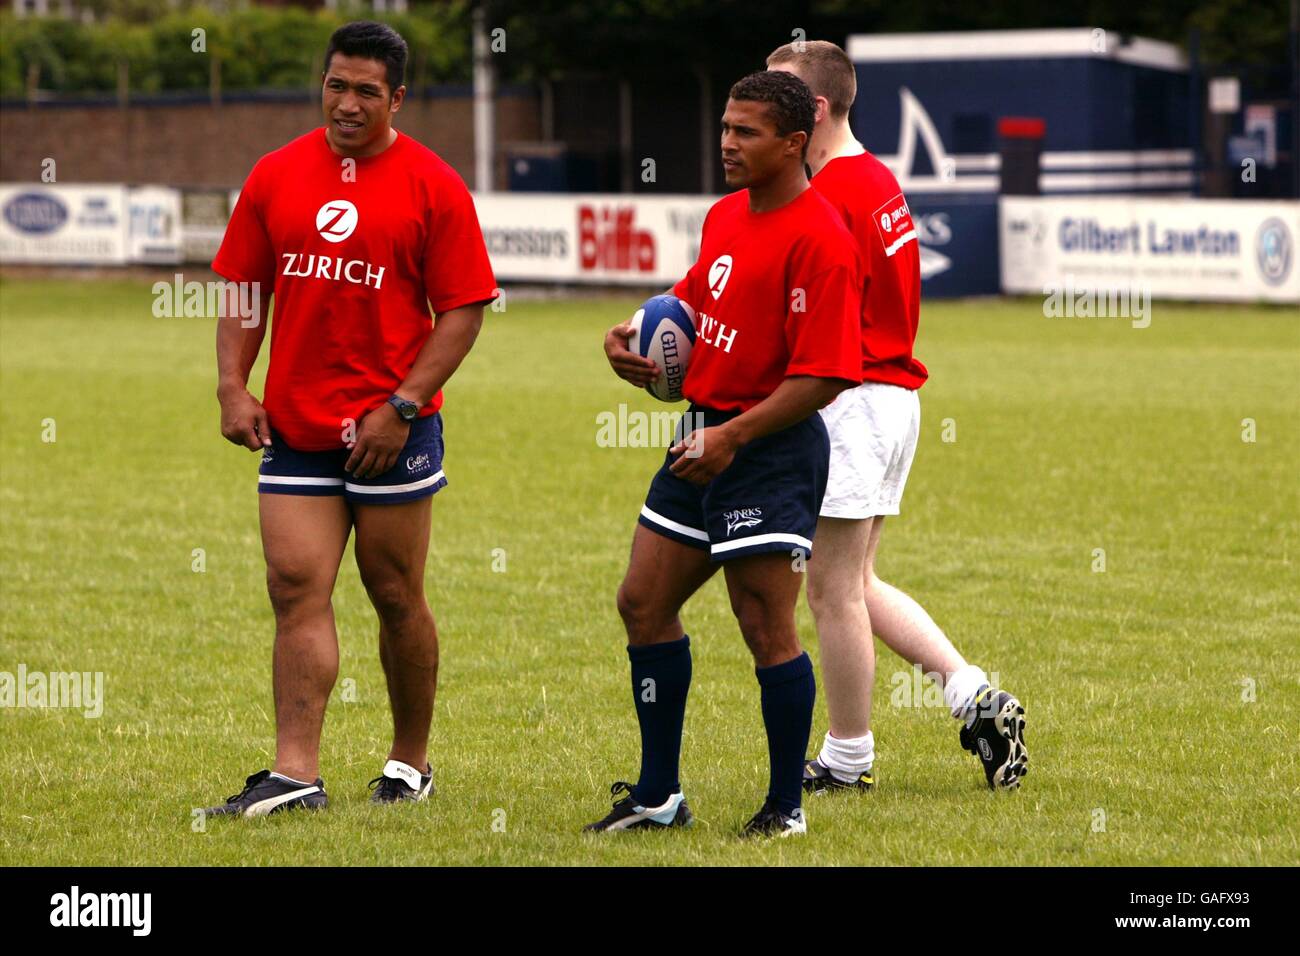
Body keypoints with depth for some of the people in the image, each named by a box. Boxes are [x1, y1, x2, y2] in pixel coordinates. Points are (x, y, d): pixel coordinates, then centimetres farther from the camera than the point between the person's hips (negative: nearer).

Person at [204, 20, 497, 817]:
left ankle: (412, 764, 21)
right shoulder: (275, 176, 7)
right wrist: (233, 387, -1)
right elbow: (242, 289, 13)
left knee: (396, 595, 6)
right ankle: (295, 775, -9)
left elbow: (464, 308, -6)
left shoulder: (433, 186, -4)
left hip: (391, 429, -3)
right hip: (293, 424, 3)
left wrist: (402, 406, -13)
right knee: (297, 589, -5)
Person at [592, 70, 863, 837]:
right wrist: (639, 333, 8)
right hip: (707, 435, 10)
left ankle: (786, 808, 8)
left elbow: (823, 376, -21)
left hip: (771, 452, -9)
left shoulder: (818, 238, -17)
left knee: (767, 628, -5)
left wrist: (732, 436, -24)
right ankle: (659, 794, 21)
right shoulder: (726, 215, 11)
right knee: (644, 603, 11)